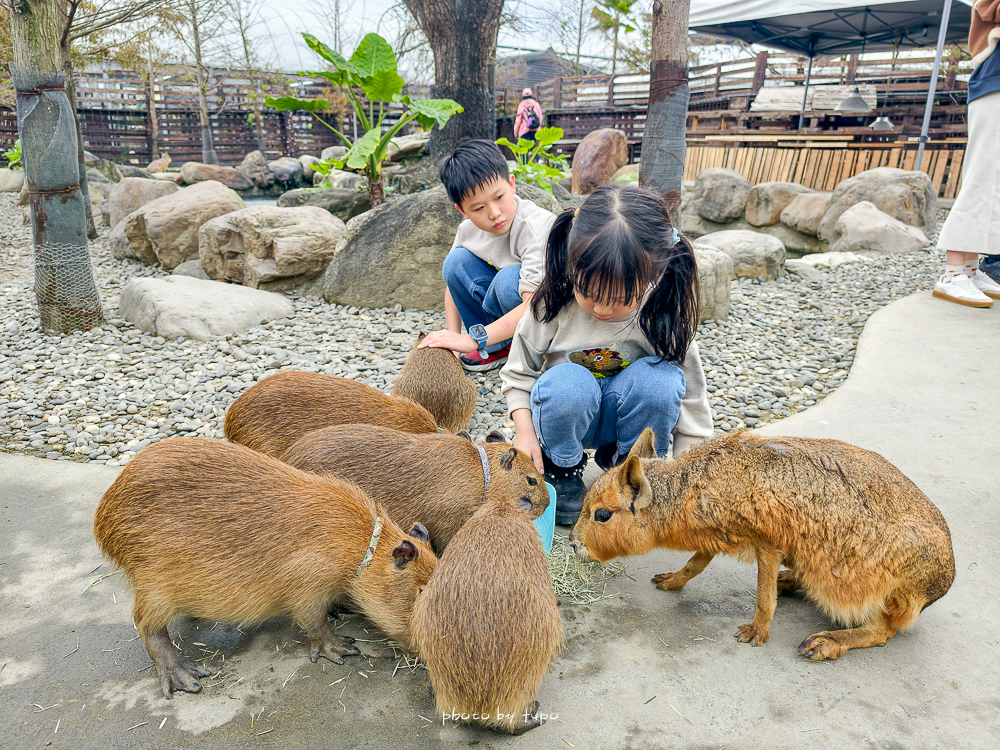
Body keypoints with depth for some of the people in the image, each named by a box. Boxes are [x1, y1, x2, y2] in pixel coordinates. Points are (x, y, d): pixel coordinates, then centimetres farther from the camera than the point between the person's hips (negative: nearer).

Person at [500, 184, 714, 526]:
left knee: (661, 379, -31)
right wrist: (526, 431, -18)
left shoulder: (662, 320, -18)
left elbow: (692, 408, -10)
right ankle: (561, 466, -4)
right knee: (568, 384, -36)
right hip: (568, 411, 0)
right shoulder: (551, 308, -19)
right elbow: (518, 374, -4)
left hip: (625, 417, 1)